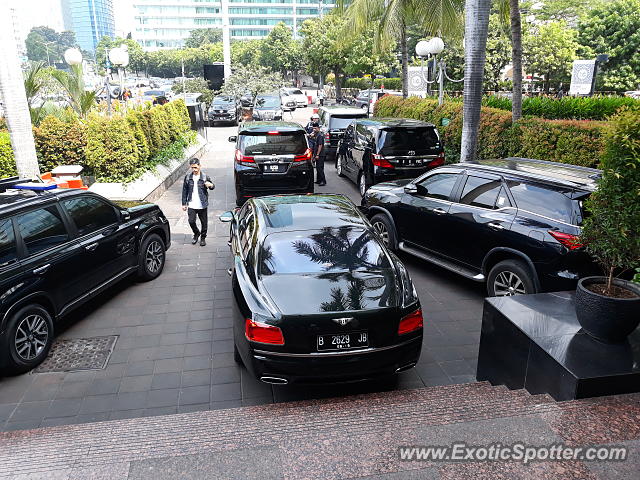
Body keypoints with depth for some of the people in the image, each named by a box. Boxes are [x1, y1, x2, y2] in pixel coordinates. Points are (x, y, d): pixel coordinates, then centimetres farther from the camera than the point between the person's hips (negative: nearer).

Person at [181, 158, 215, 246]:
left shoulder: (205, 177, -6)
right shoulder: (188, 177, 0)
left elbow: (212, 186, 5)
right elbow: (184, 191, 7)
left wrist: (211, 185, -21)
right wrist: (184, 203, 7)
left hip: (202, 205, -1)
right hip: (191, 205, 1)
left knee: (204, 222, 8)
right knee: (191, 221, -3)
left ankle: (203, 237, 30)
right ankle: (196, 233, 26)